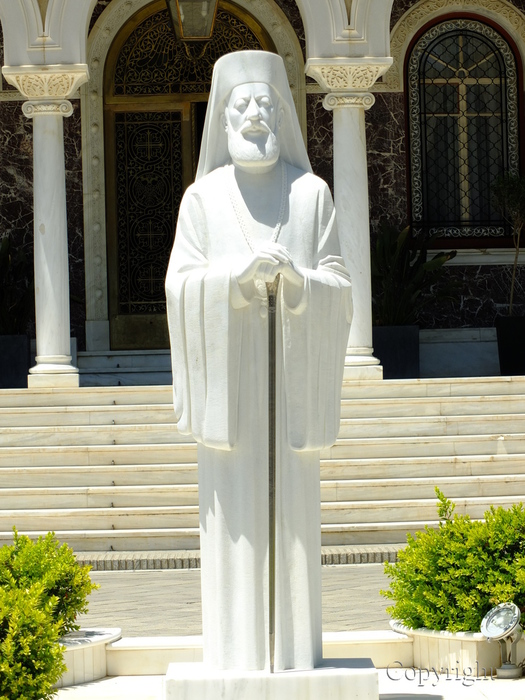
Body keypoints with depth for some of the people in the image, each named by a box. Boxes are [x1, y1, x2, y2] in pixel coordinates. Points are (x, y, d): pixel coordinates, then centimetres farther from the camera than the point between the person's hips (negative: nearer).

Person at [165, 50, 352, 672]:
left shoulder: (311, 193, 5)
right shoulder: (202, 198, 5)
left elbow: (338, 290, 1)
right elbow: (181, 287, -4)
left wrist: (298, 281, -22)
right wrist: (238, 274, -23)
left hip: (292, 373, 0)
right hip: (227, 371, 0)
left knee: (293, 510, 0)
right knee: (232, 510, -2)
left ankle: (296, 651, 6)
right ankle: (235, 651, 3)